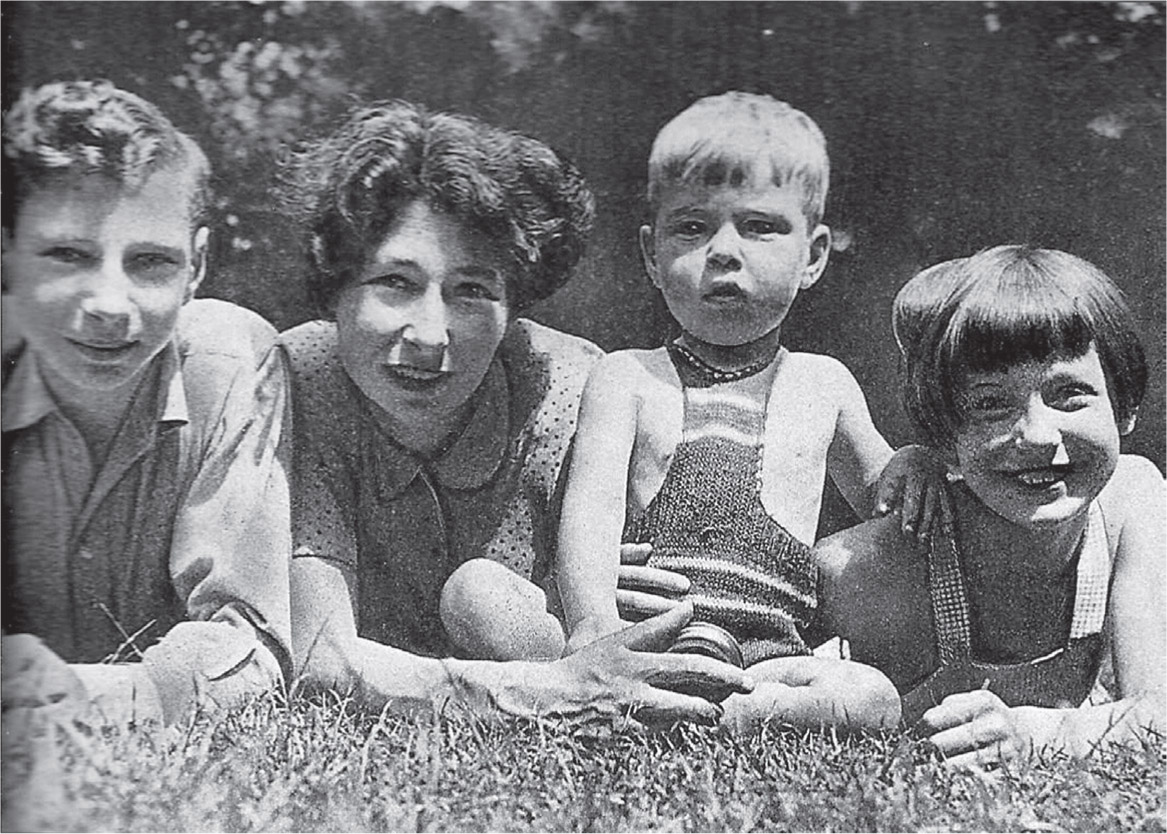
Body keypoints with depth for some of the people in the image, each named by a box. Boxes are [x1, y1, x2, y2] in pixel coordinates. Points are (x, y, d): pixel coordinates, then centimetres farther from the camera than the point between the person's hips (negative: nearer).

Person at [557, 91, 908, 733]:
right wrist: (596, 625, -26)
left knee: (874, 700, -31)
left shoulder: (823, 385, 18)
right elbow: (592, 507, -6)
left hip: (769, 652, 2)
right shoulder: (628, 377, 9)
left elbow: (876, 489, 33)